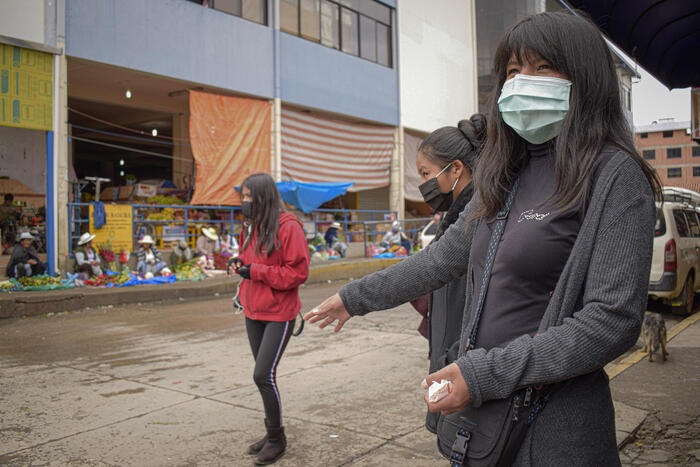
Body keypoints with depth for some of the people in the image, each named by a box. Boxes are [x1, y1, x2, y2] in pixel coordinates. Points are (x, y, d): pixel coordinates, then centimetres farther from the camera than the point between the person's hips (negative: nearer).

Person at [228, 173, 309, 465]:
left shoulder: (288, 227, -14)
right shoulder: (252, 227, 10)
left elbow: (298, 273, -17)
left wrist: (256, 271, -19)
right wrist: (240, 263, 0)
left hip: (279, 315, -8)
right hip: (253, 313, 8)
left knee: (263, 375, -8)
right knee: (264, 375, 14)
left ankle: (277, 438, 12)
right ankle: (272, 434, 28)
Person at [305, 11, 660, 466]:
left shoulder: (613, 175, -11)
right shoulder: (506, 178, 9)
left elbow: (613, 320, -18)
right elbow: (443, 258, 15)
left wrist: (485, 374, -20)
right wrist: (354, 297, 20)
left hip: (552, 427, -6)